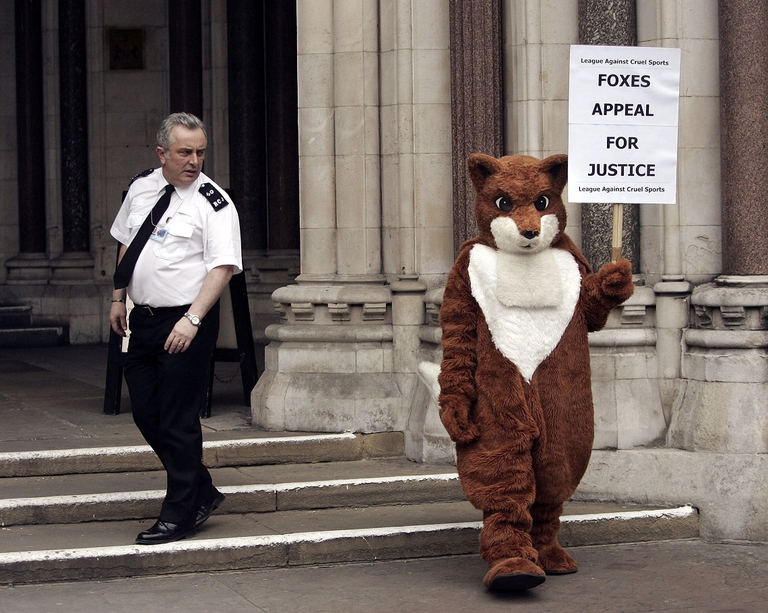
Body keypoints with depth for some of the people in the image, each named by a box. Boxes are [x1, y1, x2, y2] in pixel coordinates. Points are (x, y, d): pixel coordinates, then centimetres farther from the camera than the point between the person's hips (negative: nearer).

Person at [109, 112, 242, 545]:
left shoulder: (214, 203, -12)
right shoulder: (141, 188, 8)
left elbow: (223, 268, -18)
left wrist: (192, 320, -26)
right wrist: (119, 298, 19)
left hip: (188, 323, -7)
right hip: (143, 317, 7)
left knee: (178, 420, -3)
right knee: (145, 413, 11)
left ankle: (180, 516, 9)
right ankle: (203, 491, 26)